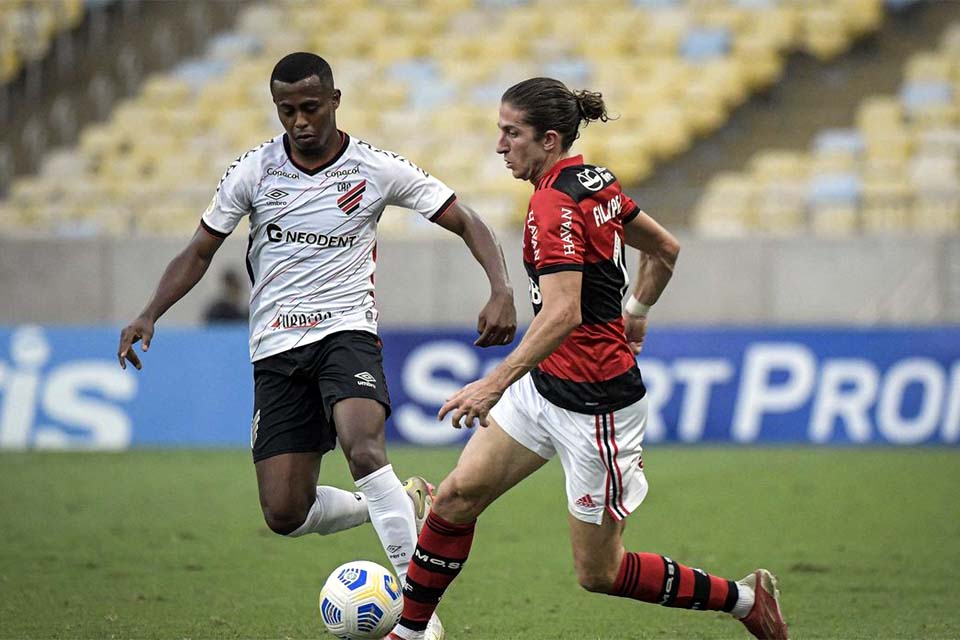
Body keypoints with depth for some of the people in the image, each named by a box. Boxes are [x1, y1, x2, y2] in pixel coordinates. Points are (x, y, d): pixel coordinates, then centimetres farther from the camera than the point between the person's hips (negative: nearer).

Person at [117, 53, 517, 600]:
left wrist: (502, 291, -17)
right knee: (285, 514, -6)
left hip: (346, 331, -3)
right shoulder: (254, 171, 1)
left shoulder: (377, 169, -3)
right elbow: (200, 251, 10)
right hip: (276, 348, 3)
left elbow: (467, 223, 0)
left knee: (363, 448, -33)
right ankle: (402, 505, 21)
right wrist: (149, 316, -5)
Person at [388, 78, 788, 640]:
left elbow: (562, 314, -34)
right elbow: (665, 248, 18)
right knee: (457, 497, 4)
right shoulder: (597, 182, 5)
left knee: (598, 572, 2)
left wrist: (496, 384, -40)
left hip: (594, 404, -9)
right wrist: (635, 314, 32)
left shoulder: (555, 205, -22)